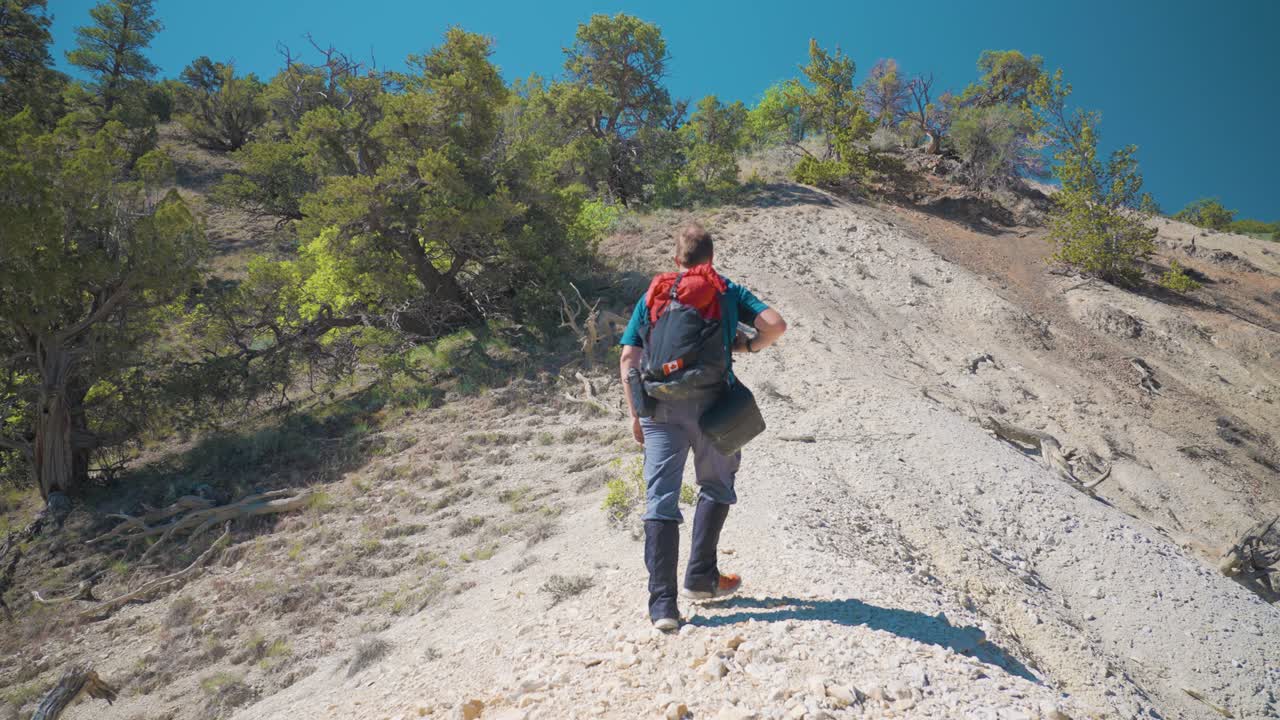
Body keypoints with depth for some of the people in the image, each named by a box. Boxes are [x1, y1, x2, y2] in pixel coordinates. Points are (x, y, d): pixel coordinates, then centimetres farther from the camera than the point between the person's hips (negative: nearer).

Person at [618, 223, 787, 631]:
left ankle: (662, 602, -4)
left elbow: (628, 358, 8)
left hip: (660, 406, 1)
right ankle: (700, 578, 25)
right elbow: (775, 324, -2)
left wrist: (635, 414, 12)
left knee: (661, 500, 1)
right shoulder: (727, 292, 11)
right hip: (711, 403, -1)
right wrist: (749, 345, 18)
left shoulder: (651, 296, 16)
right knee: (716, 488, 21)